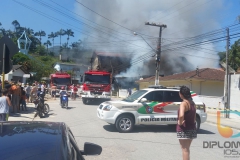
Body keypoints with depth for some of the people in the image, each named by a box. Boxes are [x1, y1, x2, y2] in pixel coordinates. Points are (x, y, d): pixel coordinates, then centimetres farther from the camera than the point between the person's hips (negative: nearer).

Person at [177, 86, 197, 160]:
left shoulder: (183, 103, -18)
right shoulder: (193, 103, 8)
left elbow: (181, 115, -35)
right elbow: (194, 117, 13)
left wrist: (180, 122, -19)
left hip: (183, 130, -8)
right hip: (192, 129, 8)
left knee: (184, 149, 1)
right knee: (187, 149, 22)